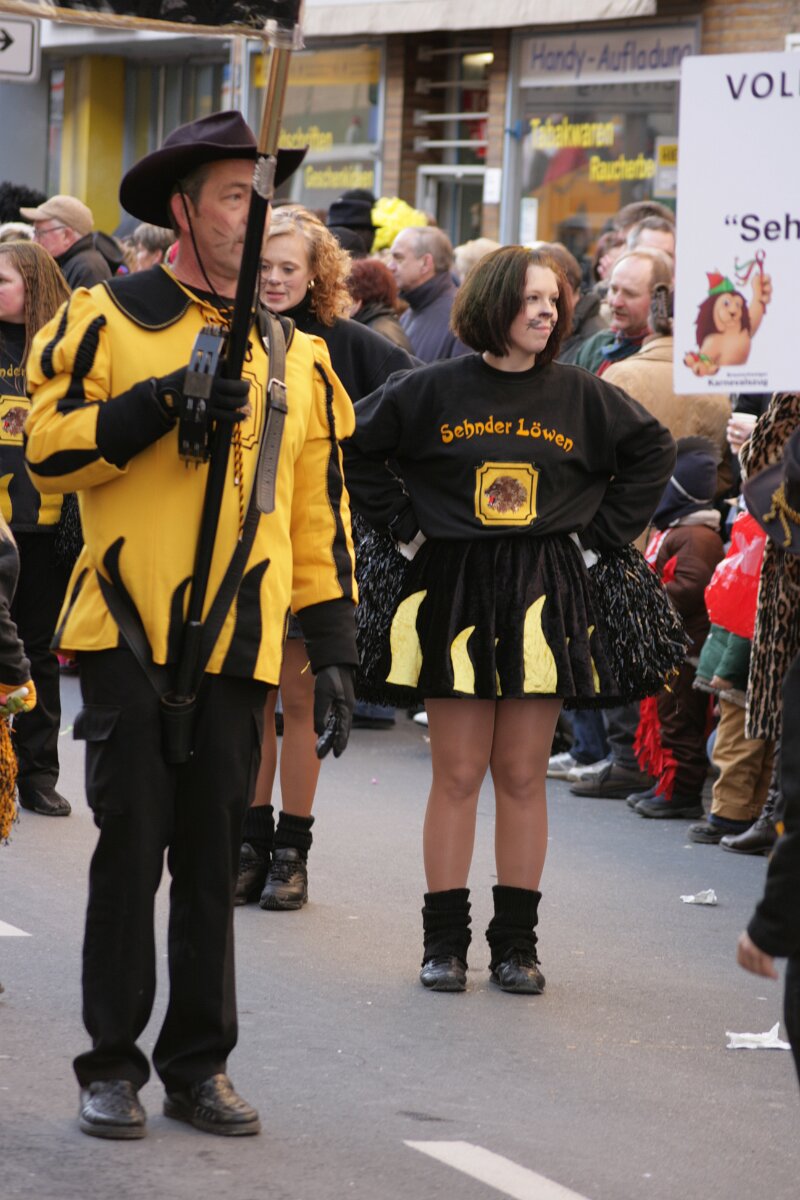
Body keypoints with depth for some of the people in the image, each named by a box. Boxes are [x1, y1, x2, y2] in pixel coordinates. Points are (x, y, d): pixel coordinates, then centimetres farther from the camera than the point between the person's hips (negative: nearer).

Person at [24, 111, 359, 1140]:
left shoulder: (297, 358, 14)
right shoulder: (108, 320, 1)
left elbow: (319, 515, 16)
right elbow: (47, 448, -7)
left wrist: (332, 651, 11)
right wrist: (164, 400, -18)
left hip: (240, 646, 4)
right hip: (129, 632, -4)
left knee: (214, 858, 7)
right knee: (132, 844, -2)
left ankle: (199, 1064, 16)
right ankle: (112, 1064, 7)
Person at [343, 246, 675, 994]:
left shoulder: (581, 397, 5)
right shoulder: (434, 391, 0)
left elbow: (651, 450, 16)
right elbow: (357, 448, 7)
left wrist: (601, 531, 9)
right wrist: (402, 524, 2)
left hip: (542, 596, 2)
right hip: (454, 591, -2)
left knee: (523, 776, 3)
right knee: (457, 774, -1)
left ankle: (516, 942, 10)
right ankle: (444, 940, 5)